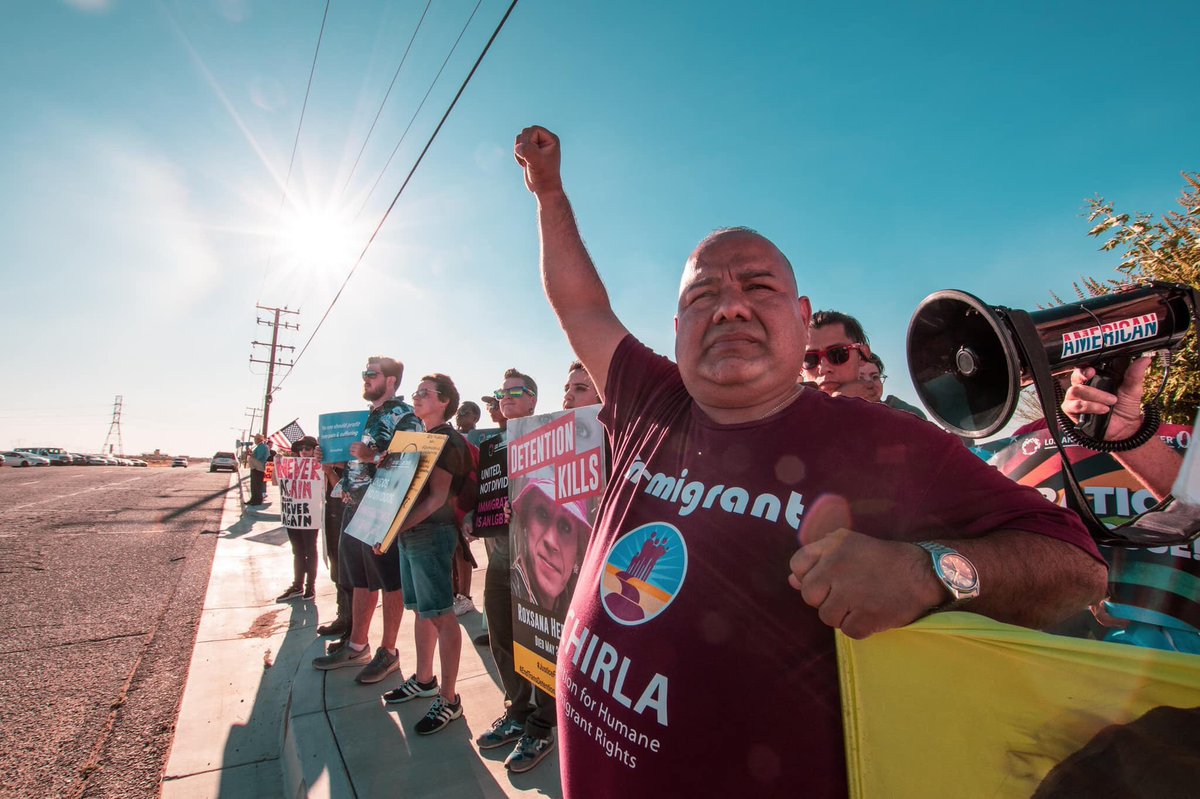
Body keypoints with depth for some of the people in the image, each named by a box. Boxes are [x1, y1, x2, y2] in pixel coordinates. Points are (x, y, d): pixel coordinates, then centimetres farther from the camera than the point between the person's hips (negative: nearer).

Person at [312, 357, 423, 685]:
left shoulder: (404, 415, -10)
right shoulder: (367, 416, 17)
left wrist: (372, 456, -25)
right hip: (355, 505, 9)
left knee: (389, 581, 3)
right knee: (360, 579, 17)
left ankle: (388, 652, 16)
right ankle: (357, 646, 31)